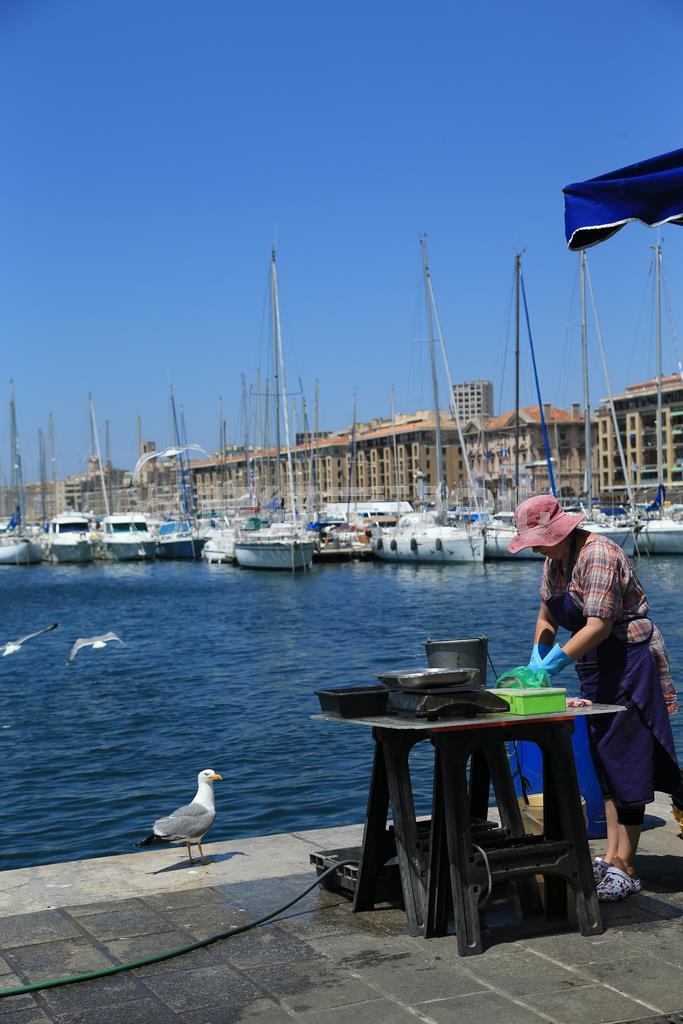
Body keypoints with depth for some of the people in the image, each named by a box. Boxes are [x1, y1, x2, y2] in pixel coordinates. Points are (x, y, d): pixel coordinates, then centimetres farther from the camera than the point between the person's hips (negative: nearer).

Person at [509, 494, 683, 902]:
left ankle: (626, 868, -4)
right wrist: (535, 663, 0)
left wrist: (548, 668, -29)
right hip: (597, 669, 10)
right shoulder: (556, 560, 9)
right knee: (605, 760, 11)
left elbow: (598, 626, -27)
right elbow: (547, 617, 16)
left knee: (626, 761, -8)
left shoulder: (599, 555, -21)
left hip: (629, 661, -10)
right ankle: (612, 857, 17)